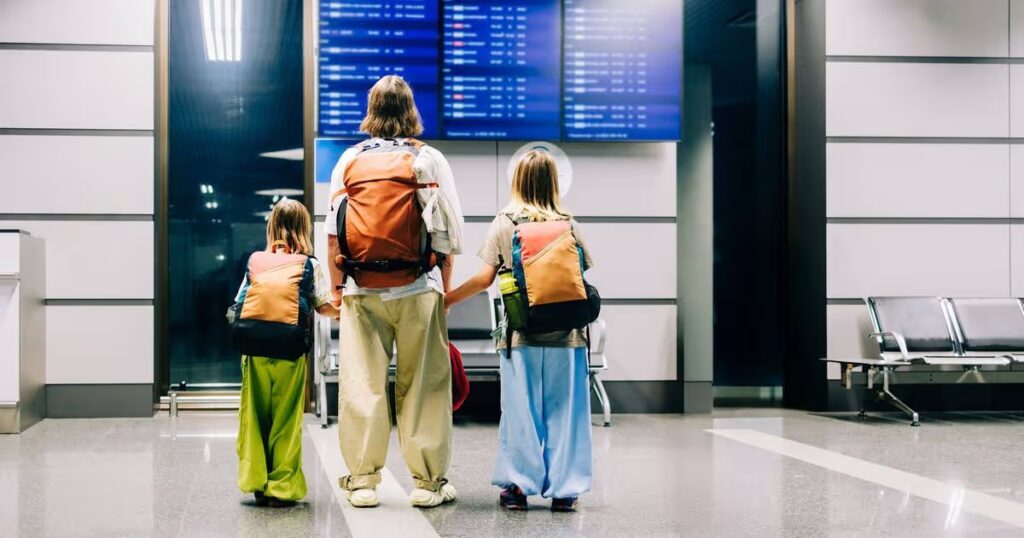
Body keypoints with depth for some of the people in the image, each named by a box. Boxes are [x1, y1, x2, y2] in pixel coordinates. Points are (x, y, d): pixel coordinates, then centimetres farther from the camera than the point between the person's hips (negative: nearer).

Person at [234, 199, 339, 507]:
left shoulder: (255, 262, 6)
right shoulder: (310, 265, 0)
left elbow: (240, 305, 7)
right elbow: (324, 307, -1)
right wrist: (340, 311, 18)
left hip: (255, 351, 2)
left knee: (255, 417, 10)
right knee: (287, 420, 3)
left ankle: (256, 482, 14)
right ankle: (282, 487, 5)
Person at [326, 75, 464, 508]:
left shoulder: (349, 160, 7)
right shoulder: (430, 160, 1)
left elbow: (333, 233, 6)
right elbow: (448, 233, -1)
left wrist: (337, 288, 12)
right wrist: (444, 289, 7)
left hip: (361, 290, 2)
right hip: (416, 288, -1)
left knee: (361, 384, 5)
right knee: (422, 386, 4)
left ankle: (362, 480, 8)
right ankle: (428, 481, 9)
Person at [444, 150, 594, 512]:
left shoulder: (504, 223, 0)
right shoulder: (569, 225, 3)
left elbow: (486, 278, -2)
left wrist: (448, 298, 10)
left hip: (520, 335, -1)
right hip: (565, 334, 1)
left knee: (520, 411, 6)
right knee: (564, 411, 6)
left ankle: (518, 485, 10)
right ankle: (564, 489, 10)